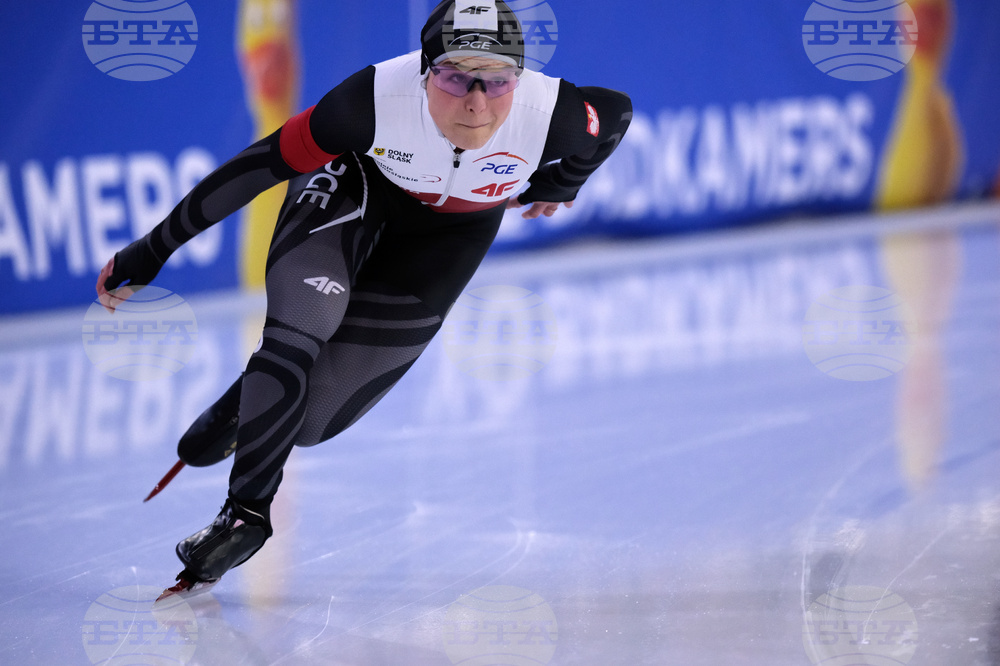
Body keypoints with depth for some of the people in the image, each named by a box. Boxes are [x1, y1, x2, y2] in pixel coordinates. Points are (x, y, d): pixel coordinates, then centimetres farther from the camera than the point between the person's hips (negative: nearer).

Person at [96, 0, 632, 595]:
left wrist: (559, 184, 6)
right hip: (355, 184, -1)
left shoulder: (552, 115, -35)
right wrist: (153, 250, -25)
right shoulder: (378, 98, -37)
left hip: (452, 231, 1)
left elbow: (616, 113, -11)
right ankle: (247, 512, -8)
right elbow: (264, 163, -29)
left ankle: (246, 405, 31)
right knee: (297, 333, -26)